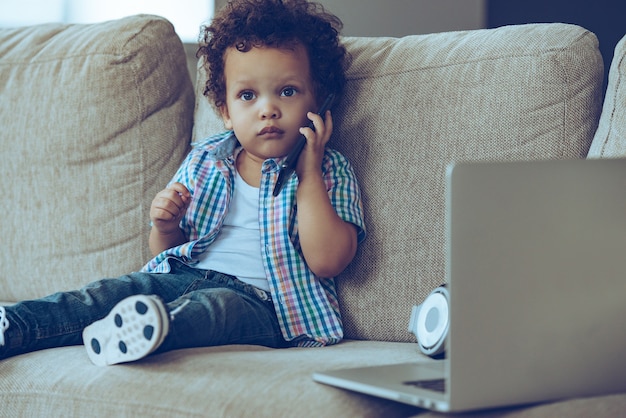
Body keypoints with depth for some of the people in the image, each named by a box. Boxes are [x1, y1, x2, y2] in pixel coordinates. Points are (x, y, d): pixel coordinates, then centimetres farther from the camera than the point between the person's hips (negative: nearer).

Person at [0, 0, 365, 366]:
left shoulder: (330, 171, 2)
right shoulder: (203, 161, 13)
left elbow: (327, 262, -14)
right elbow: (167, 251, 20)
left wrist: (308, 176, -16)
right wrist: (166, 226, -6)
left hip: (259, 299, -5)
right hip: (183, 276, 6)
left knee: (215, 305, -37)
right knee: (109, 291, -18)